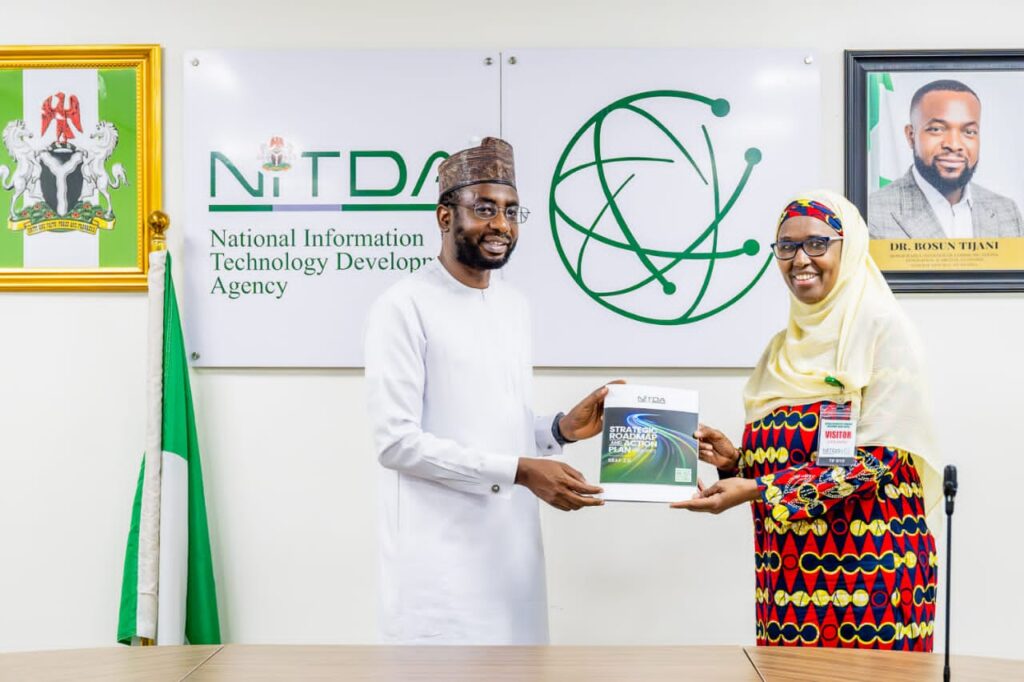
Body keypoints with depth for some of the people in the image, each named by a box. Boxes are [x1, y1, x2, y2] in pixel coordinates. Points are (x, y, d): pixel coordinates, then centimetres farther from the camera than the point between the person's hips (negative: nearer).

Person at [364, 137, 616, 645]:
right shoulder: (405, 307, -11)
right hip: (440, 558, -7)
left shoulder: (515, 306, 13)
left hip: (512, 548, 7)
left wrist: (561, 429, -2)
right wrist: (518, 471, -20)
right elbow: (396, 441, -17)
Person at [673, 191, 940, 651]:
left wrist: (757, 489, -19)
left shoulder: (882, 328, -7)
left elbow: (876, 459, -14)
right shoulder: (785, 345, 13)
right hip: (790, 569, 6)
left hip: (870, 574, -6)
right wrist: (735, 459, -2)